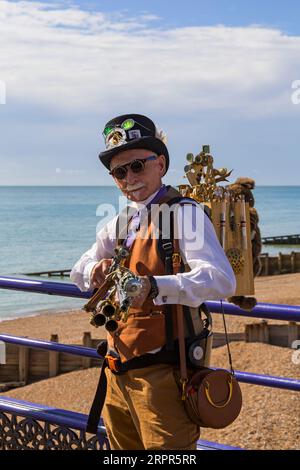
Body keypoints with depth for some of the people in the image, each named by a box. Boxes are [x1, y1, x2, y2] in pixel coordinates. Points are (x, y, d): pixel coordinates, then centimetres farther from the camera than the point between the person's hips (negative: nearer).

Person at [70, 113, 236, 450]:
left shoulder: (183, 214, -12)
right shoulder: (120, 223, 12)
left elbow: (221, 280, -26)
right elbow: (78, 272, 18)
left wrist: (153, 286, -40)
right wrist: (97, 271, -6)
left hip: (160, 373, -8)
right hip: (117, 372, 8)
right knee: (122, 447, 19)